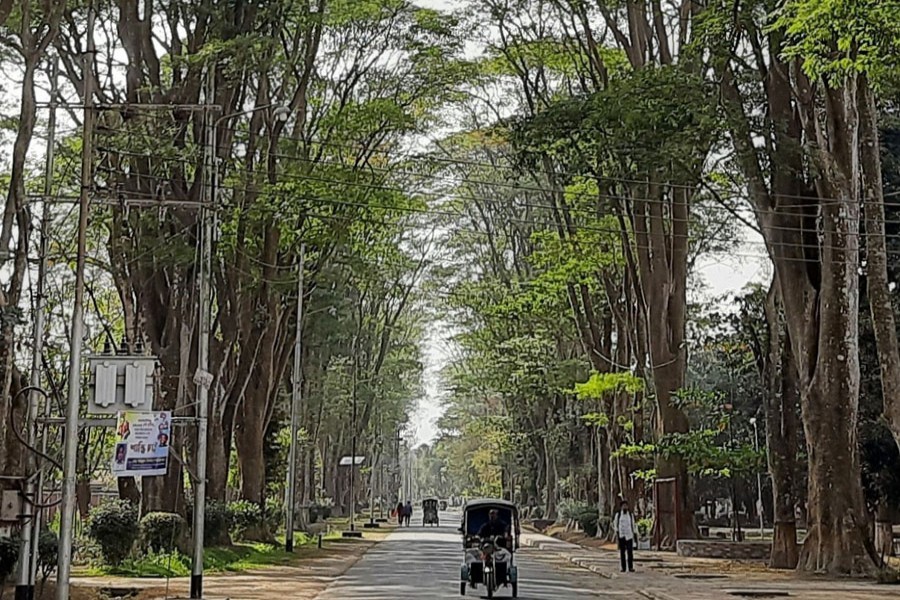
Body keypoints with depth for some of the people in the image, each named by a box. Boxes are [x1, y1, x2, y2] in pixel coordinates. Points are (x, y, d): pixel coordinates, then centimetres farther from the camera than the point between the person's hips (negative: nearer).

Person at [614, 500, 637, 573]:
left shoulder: (631, 515, 7)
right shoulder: (618, 515, 3)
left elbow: (633, 525, 10)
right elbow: (615, 525, 2)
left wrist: (635, 534, 4)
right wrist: (616, 532, -13)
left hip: (629, 536, 0)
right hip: (621, 535, 0)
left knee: (630, 551, -9)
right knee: (622, 552, 1)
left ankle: (630, 567, -9)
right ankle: (623, 568, 6)